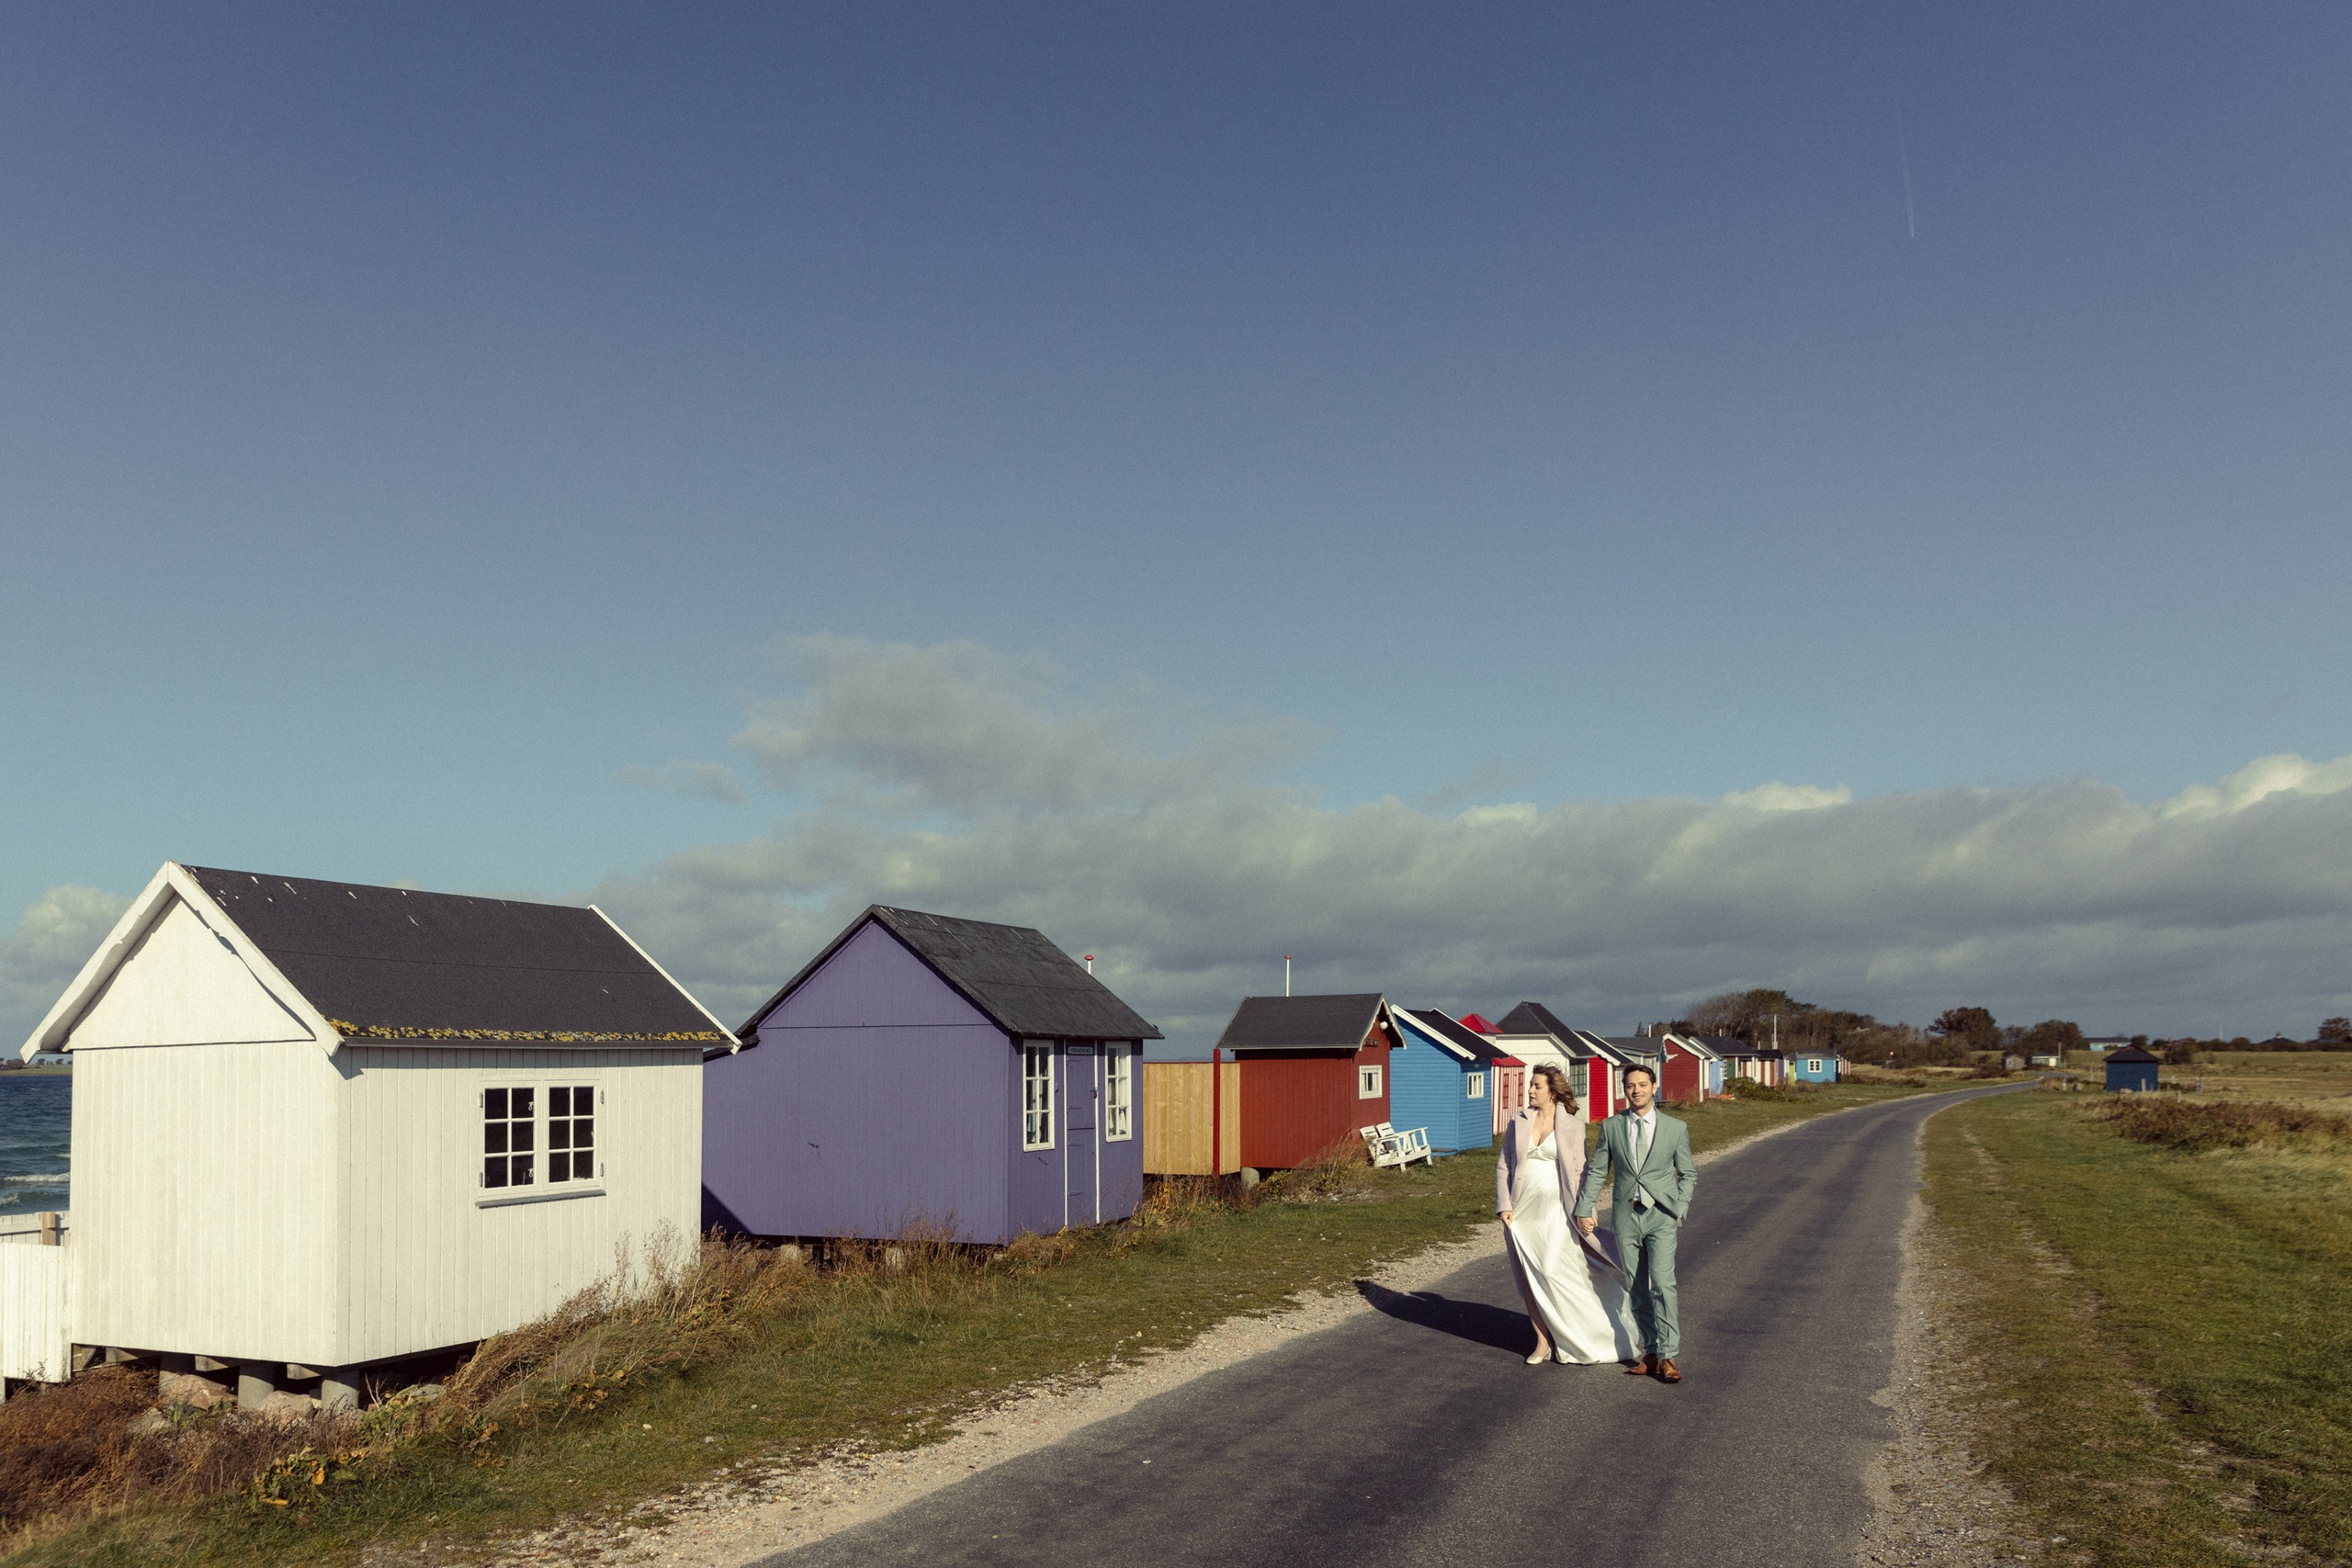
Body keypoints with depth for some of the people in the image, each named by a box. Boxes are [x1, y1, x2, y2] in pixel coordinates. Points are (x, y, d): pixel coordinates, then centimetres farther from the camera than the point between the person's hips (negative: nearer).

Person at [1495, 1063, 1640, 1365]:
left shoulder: (1572, 1126, 0)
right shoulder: (1517, 1124, 8)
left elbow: (1580, 1170, 0)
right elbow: (1503, 1167, 9)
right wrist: (1504, 1206, 0)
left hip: (1556, 1212, -4)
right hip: (1522, 1212, 4)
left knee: (1554, 1273, -12)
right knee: (1529, 1280, 5)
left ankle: (1578, 1340, 5)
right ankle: (1543, 1343, 14)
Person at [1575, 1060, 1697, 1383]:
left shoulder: (1675, 1128, 3)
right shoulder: (1611, 1127, 6)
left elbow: (1688, 1174, 9)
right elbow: (1596, 1171, 9)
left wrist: (1679, 1209, -4)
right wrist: (1584, 1210, 2)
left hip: (1661, 1216, -2)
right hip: (1626, 1216, 2)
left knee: (1663, 1284, -14)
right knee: (1636, 1290, 6)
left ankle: (1667, 1357, -11)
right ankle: (1651, 1353, 15)